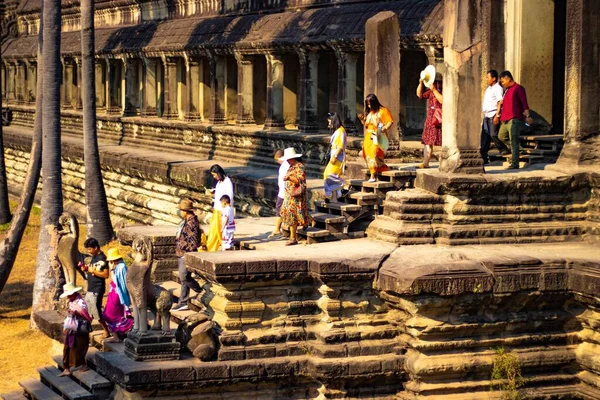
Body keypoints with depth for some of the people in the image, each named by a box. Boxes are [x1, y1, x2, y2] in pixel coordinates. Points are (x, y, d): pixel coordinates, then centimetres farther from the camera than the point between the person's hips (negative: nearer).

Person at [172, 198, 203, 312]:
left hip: (187, 255, -10)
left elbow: (194, 241, -23)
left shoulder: (192, 223, -20)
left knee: (184, 277, -11)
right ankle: (183, 302, 15)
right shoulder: (185, 221, 13)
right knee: (183, 278, 11)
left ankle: (202, 292, 7)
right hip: (181, 254, 10)